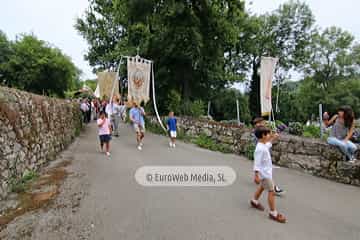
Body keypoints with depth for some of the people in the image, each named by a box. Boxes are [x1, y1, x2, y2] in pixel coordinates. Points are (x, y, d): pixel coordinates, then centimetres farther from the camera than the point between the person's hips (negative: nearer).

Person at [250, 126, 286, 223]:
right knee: (271, 191, -4)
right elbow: (257, 163, -28)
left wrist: (273, 138, 19)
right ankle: (273, 213, 7)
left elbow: (268, 144, 28)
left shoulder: (264, 145, 1)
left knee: (262, 187, 26)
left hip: (267, 172, 10)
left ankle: (254, 201, 46)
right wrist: (257, 175, -28)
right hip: (264, 173, -10)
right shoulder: (260, 149, -28)